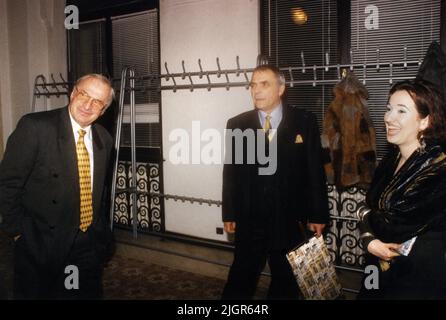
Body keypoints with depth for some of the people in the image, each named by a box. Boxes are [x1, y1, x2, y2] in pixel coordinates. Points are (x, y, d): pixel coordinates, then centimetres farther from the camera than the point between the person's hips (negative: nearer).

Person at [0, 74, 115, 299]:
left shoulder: (104, 139, 3)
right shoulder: (35, 126, -15)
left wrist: (102, 230, 11)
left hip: (90, 244, 5)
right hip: (41, 245, -4)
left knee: (89, 293, 15)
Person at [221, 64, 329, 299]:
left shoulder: (304, 122, -2)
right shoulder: (237, 124, 2)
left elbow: (315, 171, -1)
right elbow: (230, 172, 3)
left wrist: (318, 215, -2)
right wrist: (229, 214, 2)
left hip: (290, 220, 0)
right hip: (249, 220, 0)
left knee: (287, 283, 16)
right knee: (240, 281, 9)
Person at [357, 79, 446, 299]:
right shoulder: (391, 161, 2)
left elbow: (397, 227, -25)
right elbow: (368, 210, 2)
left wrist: (366, 214, -6)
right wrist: (369, 241, -17)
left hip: (418, 280, -6)